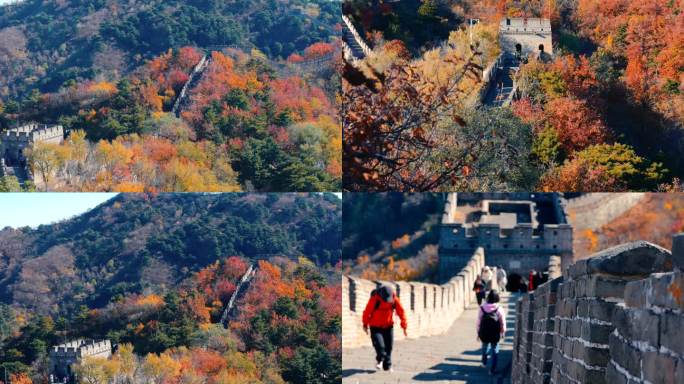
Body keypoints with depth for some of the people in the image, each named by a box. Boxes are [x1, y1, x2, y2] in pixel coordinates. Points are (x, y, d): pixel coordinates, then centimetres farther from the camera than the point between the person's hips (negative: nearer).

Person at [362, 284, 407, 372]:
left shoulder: (395, 299, -13)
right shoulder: (374, 299, -23)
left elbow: (401, 311, -4)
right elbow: (367, 312, -11)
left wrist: (404, 326, -6)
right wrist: (365, 324, 0)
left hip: (388, 326, 3)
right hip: (375, 327, -3)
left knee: (388, 347, 3)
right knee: (379, 345, -17)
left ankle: (387, 366, 18)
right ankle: (380, 360, 11)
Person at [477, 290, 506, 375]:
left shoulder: (482, 308, -10)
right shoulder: (499, 309, -13)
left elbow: (479, 322, -3)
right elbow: (503, 323, -5)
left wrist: (478, 333, 9)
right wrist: (503, 332, 13)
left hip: (484, 333, 2)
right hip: (495, 334, -2)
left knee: (485, 347, 27)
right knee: (495, 350, 10)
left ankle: (484, 363, 46)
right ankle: (492, 370, 9)